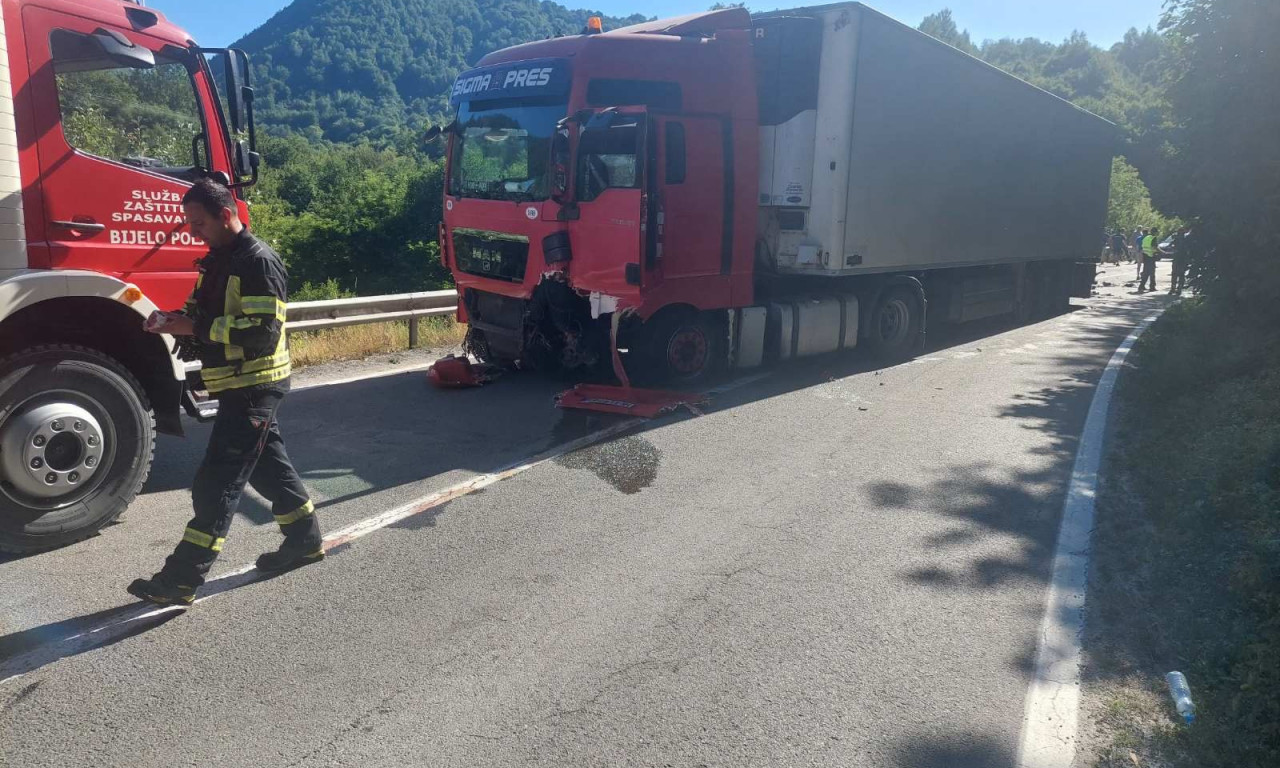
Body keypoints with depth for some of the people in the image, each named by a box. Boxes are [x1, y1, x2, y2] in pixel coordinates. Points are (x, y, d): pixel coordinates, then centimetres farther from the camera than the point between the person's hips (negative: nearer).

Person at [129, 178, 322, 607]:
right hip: (239, 385, 10)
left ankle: (181, 580, -2)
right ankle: (305, 540, 31)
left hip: (255, 386, -10)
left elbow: (264, 330, -25)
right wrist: (174, 320, -2)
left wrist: (196, 328, -24)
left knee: (217, 484, -7)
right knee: (268, 465, 18)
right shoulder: (219, 260, 13)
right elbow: (205, 313, 20)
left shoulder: (258, 261, -17)